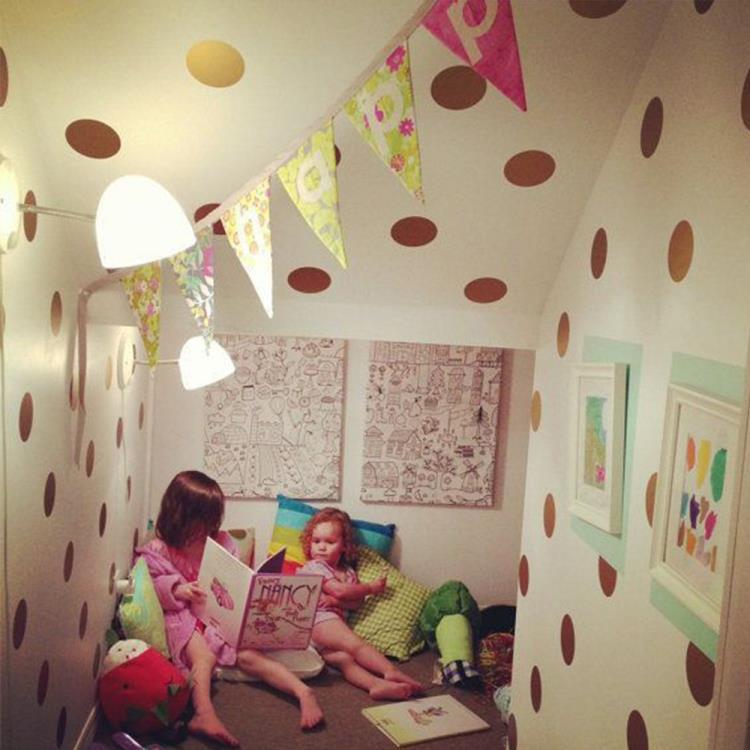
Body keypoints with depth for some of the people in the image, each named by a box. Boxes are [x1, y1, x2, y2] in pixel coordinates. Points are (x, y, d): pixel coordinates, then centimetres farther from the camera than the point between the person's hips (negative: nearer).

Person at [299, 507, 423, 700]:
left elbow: (357, 602, 10)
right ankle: (392, 672, -45)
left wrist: (335, 601, -10)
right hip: (318, 619, -5)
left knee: (344, 658, -26)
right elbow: (340, 590, -8)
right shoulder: (313, 566, 5)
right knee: (356, 644, -28)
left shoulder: (348, 571, 26)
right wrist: (371, 588, 1)